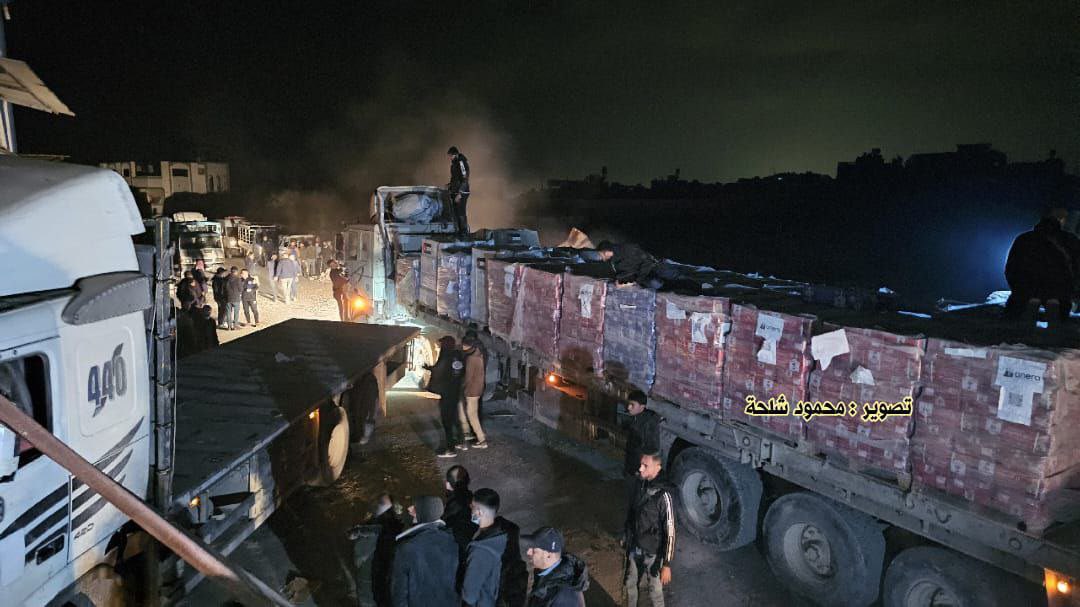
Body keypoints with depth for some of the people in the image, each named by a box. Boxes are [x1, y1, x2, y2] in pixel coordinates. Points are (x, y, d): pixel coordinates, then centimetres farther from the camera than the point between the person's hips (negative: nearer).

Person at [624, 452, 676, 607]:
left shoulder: (663, 495, -28)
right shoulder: (640, 485, -7)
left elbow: (670, 532, -23)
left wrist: (667, 564, -21)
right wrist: (626, 536, 19)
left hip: (653, 553, -6)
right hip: (634, 548, 6)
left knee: (655, 592, 13)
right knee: (630, 584, 23)